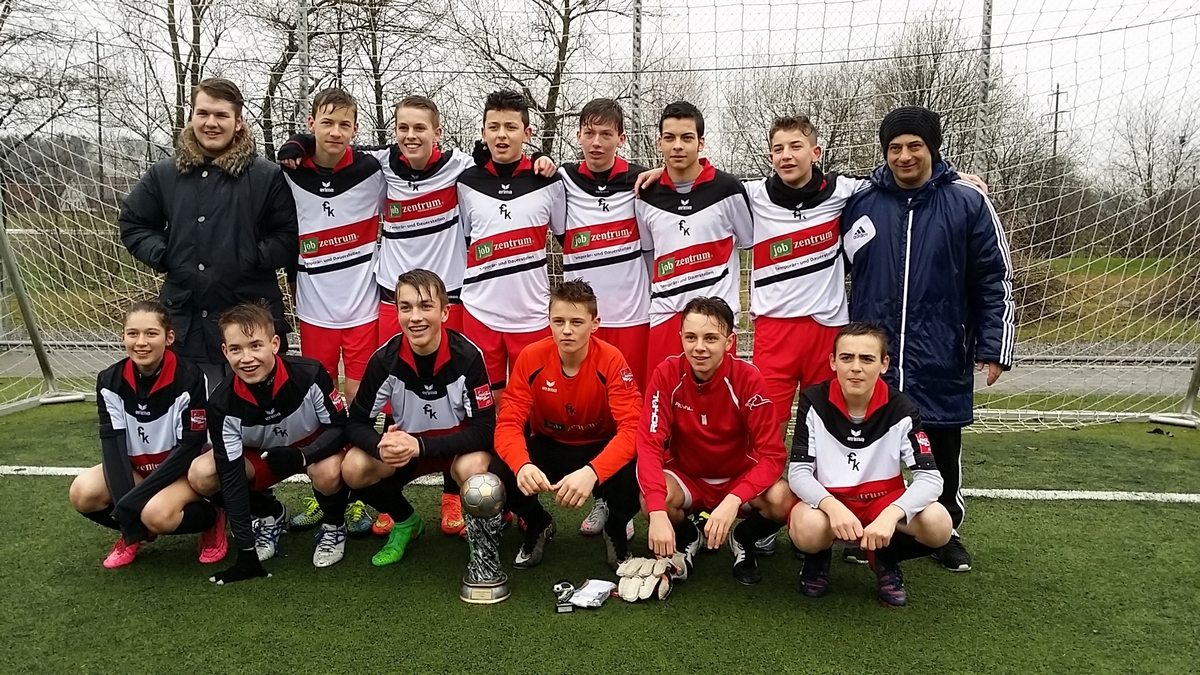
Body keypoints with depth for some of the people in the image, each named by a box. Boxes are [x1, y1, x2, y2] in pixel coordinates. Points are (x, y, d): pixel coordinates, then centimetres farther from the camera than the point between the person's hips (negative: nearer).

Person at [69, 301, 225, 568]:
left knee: (156, 513, -33)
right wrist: (123, 504, -26)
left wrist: (133, 500, -26)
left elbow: (189, 448, -22)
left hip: (186, 471, -5)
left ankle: (211, 519, -1)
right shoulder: (110, 381, -8)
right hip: (136, 469, 5)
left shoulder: (189, 380, -21)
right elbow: (112, 444, -14)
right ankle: (132, 532, 8)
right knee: (83, 493, -21)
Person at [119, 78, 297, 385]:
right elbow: (132, 223, 18)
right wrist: (163, 257, 3)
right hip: (186, 319, 3)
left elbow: (290, 235, -2)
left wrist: (255, 259, -13)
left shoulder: (267, 176, -3)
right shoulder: (164, 174, 8)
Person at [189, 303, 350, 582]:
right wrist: (246, 551, -24)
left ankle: (334, 525, -1)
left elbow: (339, 427, -18)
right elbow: (231, 475, -23)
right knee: (200, 475, -21)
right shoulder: (222, 403, -24)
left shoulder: (309, 374, -30)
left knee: (327, 473, -37)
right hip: (262, 456, 3)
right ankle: (271, 515, 7)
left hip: (314, 447, -3)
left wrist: (301, 456, -39)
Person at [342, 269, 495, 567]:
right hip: (407, 445, 3)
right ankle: (405, 521, 9)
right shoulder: (385, 359, -16)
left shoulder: (467, 356, -24)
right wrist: (381, 445, -34)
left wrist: (421, 445, -34)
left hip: (460, 444, -3)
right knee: (353, 469, -23)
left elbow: (484, 430, -23)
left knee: (474, 468, -37)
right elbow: (356, 423, -10)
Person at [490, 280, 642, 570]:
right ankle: (538, 526, 9)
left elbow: (632, 429, -30)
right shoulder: (531, 358, -18)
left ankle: (616, 531, 5)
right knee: (501, 472, -28)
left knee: (633, 477, -34)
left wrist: (591, 472, -48)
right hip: (548, 447, 2)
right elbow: (508, 423, -20)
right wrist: (522, 465, -44)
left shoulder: (611, 361, -23)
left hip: (599, 449, -2)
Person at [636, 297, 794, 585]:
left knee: (782, 500, -30)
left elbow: (772, 453, -22)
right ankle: (687, 538, 6)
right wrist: (657, 512, -39)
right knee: (652, 498, -32)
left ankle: (744, 541, 6)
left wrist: (733, 501, -40)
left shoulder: (747, 378, -20)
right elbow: (649, 444, -23)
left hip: (738, 478, 0)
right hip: (685, 476, 0)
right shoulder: (667, 374, -18)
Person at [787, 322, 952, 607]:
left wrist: (890, 516, -36)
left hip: (883, 501, 2)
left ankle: (885, 559, 7)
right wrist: (832, 506, -37)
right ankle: (817, 558, 5)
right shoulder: (814, 402, -15)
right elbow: (798, 472, -15)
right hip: (827, 502, -1)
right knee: (808, 528, -36)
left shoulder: (901, 409, -13)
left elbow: (930, 477, -16)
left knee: (938, 524, -27)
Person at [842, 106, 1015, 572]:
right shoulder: (861, 203, 2)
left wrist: (993, 348, -3)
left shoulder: (967, 201, -2)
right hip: (874, 357, 1)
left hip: (941, 362, -1)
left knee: (944, 451, 11)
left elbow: (995, 279, 1)